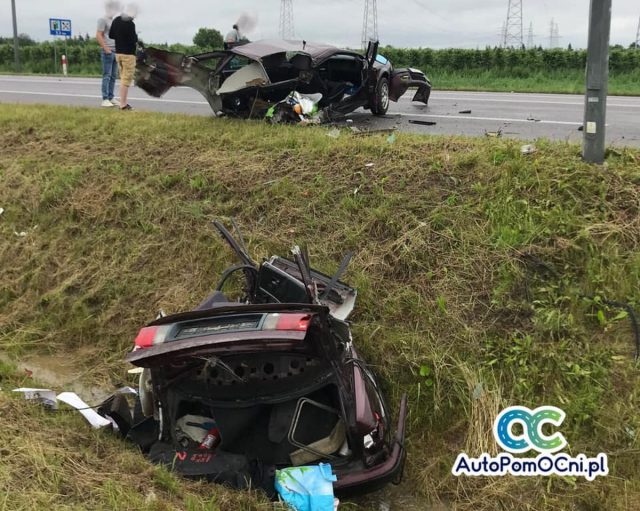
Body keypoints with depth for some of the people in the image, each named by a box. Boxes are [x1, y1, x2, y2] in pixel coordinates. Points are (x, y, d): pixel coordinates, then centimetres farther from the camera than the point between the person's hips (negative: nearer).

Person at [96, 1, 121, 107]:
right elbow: (98, 35, -13)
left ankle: (111, 98, 12)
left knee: (113, 76, 8)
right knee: (107, 76, -8)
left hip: (116, 51, 8)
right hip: (107, 52, -8)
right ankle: (105, 99, -7)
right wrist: (106, 49, -18)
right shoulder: (103, 20, -6)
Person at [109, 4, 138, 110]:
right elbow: (134, 40, -19)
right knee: (127, 79, -3)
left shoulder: (116, 20, 6)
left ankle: (124, 102, 19)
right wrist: (136, 36, 1)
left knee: (123, 78, 16)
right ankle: (123, 104, -3)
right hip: (128, 54, -8)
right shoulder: (130, 24, -18)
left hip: (118, 53, 8)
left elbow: (111, 35, 13)